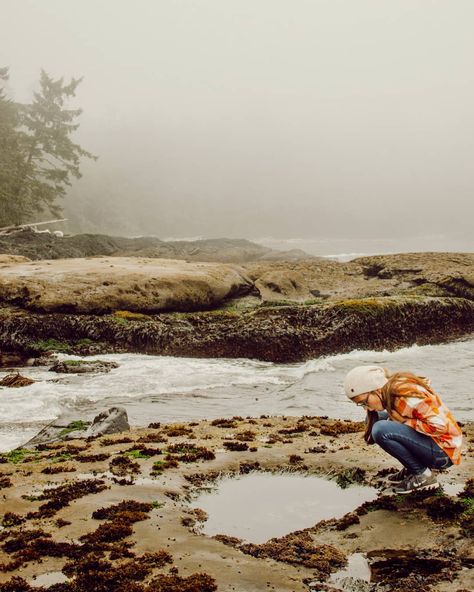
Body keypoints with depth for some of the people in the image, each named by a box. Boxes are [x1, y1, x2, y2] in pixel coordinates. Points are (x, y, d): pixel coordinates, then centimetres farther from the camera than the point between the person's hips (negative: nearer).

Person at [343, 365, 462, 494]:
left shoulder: (406, 393, -24)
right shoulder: (391, 391, 3)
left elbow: (439, 425, -27)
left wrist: (403, 421, -18)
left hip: (444, 452, -9)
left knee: (381, 430, -25)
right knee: (373, 420, 9)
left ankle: (423, 475, -9)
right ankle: (412, 469, 10)